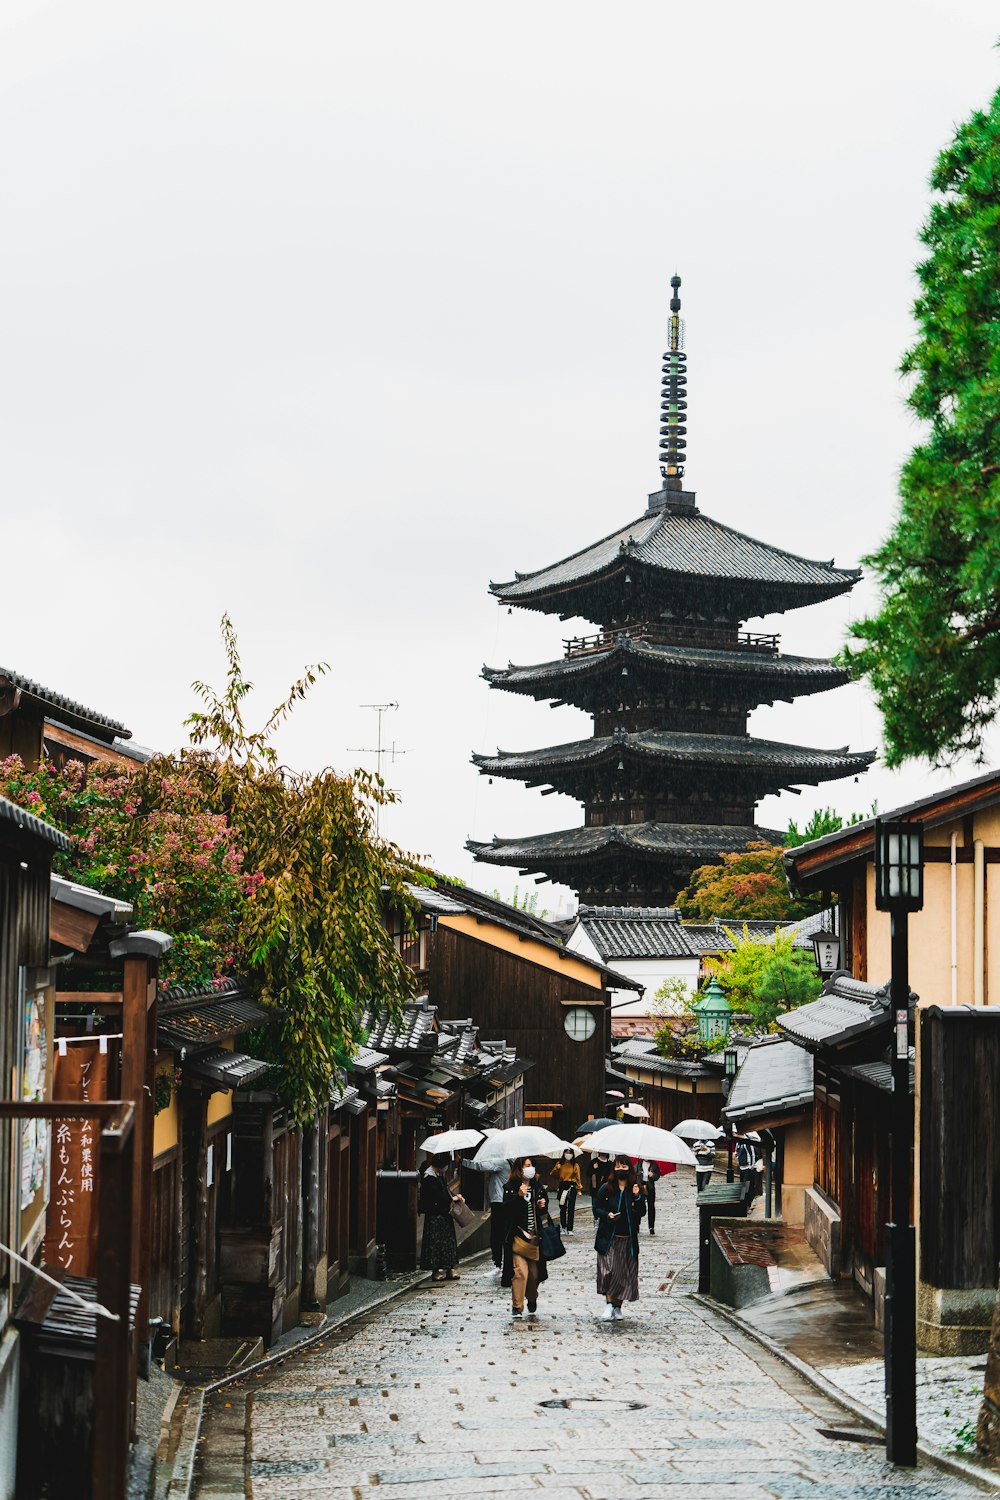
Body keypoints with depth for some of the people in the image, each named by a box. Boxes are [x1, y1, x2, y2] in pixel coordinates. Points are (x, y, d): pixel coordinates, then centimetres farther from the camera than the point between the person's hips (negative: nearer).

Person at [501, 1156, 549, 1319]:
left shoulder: (537, 1187, 10)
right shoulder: (510, 1187, -5)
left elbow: (544, 1211, 21)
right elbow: (507, 1208, -15)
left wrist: (543, 1205, -1)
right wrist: (519, 1196, -26)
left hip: (534, 1235, 5)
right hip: (518, 1235, -5)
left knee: (534, 1272, 8)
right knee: (520, 1271, -14)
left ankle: (532, 1301, 30)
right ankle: (517, 1306, -8)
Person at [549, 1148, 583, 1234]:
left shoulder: (575, 1165, 5)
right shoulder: (560, 1164, 7)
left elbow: (577, 1177, 5)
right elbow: (553, 1175, 5)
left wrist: (579, 1189, -1)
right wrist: (556, 1169, -15)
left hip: (572, 1187, -1)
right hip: (562, 1187, 1)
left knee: (571, 1209, -4)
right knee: (563, 1208, 4)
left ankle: (569, 1229, -1)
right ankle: (563, 1227, 13)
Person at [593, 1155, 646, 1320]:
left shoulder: (636, 1189, 5)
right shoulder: (606, 1188, 1)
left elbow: (642, 1212, 1)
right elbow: (596, 1208, 5)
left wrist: (637, 1197, -14)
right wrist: (607, 1215, -13)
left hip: (628, 1238, 2)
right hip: (609, 1237, -2)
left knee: (624, 1273, 2)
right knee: (607, 1270, -15)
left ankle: (618, 1306, 13)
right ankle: (609, 1303, -10)